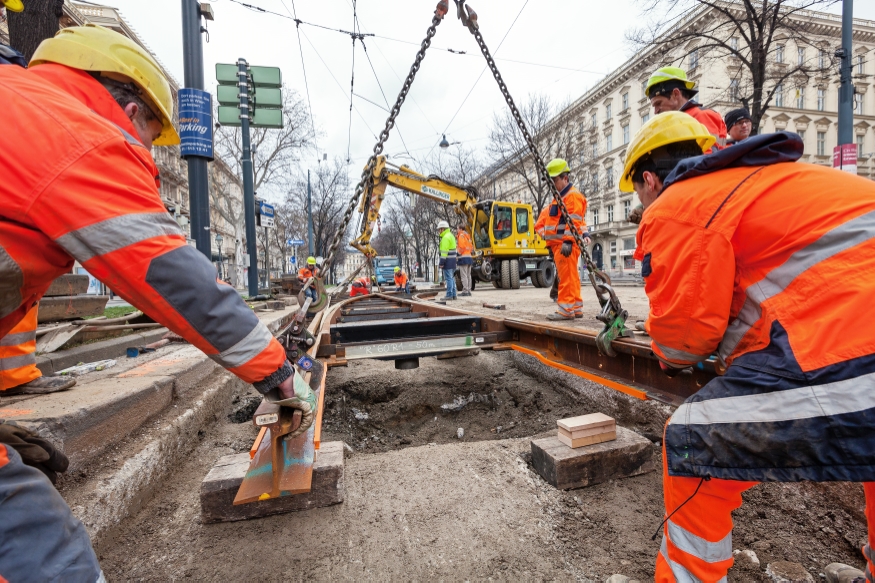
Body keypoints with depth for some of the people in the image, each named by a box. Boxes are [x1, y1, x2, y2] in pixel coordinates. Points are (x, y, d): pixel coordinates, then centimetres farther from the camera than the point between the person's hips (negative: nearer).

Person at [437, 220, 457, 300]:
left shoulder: (446, 237, -14)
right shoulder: (451, 235, 18)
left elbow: (444, 251, -20)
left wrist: (441, 263, -19)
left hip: (447, 260, -10)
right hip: (453, 260, 10)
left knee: (448, 278, -7)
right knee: (451, 278, 12)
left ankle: (449, 295, -6)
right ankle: (453, 295, 14)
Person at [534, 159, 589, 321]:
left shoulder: (573, 195, -7)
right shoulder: (560, 197, 25)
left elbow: (574, 221, -18)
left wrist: (568, 241, -24)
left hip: (566, 244, -10)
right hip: (558, 244, 10)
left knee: (566, 276, -11)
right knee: (571, 277, 11)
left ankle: (566, 310, -9)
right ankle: (576, 308, 17)